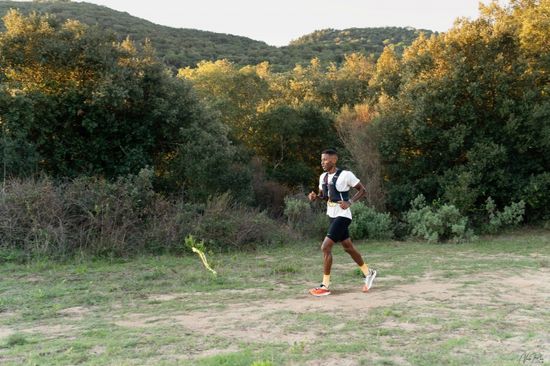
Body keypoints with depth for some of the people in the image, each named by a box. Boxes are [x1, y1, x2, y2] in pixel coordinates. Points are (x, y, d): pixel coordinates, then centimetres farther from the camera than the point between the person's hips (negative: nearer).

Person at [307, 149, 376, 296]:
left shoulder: (345, 175, -16)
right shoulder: (323, 177, 6)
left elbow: (362, 190, -8)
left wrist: (349, 202, -21)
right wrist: (315, 196, -3)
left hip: (342, 216, -8)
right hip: (333, 216, 8)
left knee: (325, 247, -14)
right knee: (348, 247, 18)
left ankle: (325, 286, -5)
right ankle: (369, 273, 36)